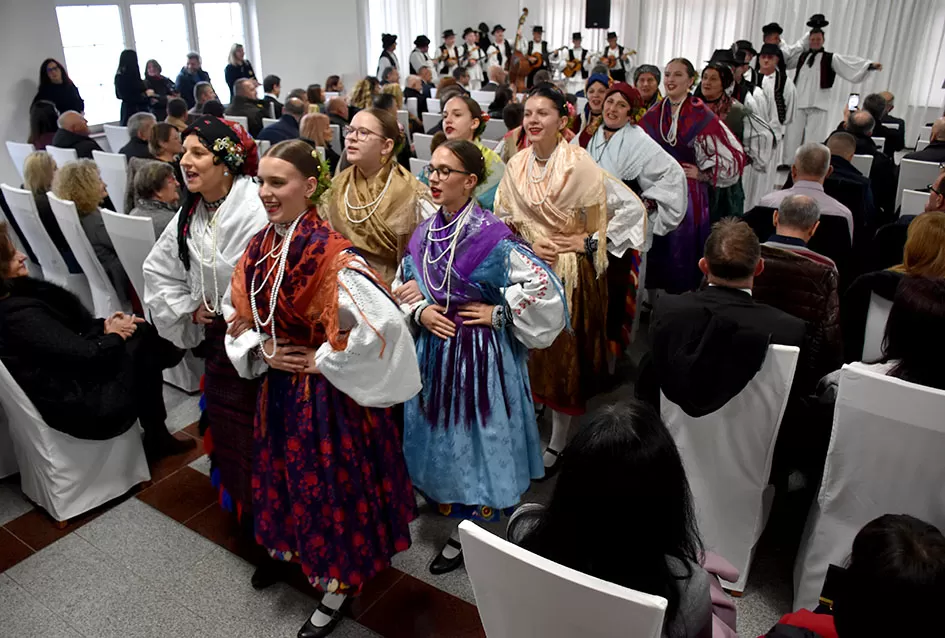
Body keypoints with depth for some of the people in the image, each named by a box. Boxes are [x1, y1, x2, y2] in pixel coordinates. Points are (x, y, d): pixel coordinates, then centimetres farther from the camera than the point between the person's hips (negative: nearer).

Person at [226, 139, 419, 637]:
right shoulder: (260, 247, 0)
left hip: (327, 391, -7)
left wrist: (324, 360, -22)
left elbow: (383, 321, -33)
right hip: (280, 385, 7)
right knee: (290, 478, 22)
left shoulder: (331, 254, -24)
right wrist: (260, 352, -7)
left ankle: (337, 585, 32)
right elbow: (241, 317, 12)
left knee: (333, 483, 9)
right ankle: (305, 554, 48)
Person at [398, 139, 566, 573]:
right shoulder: (423, 235, 3)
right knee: (441, 435, 14)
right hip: (434, 353, 6)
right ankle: (458, 529, 35)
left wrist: (499, 314, -14)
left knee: (480, 435, 5)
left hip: (482, 355, -6)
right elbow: (403, 288, 15)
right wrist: (419, 312, -3)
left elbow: (543, 287, -17)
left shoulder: (493, 237, -16)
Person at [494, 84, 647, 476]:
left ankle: (558, 441, 20)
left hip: (572, 273, -4)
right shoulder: (516, 166, 1)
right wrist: (528, 244, -8)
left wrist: (590, 241, -12)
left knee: (565, 354, 4)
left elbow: (632, 208, -13)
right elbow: (503, 219, 8)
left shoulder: (580, 165, -14)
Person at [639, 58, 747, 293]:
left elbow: (734, 154, -4)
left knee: (682, 254, -2)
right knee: (655, 252, 7)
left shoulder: (702, 116, -6)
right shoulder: (653, 115, 8)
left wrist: (702, 174, -4)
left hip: (688, 193, -4)